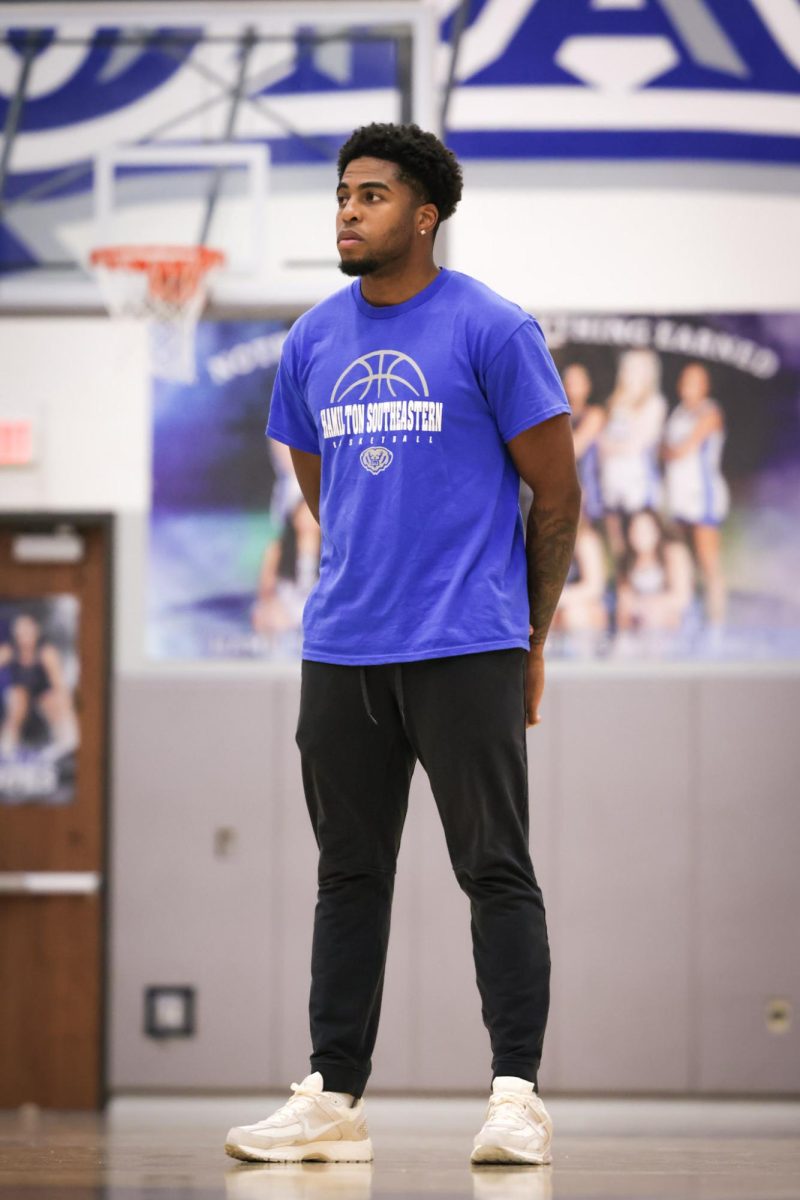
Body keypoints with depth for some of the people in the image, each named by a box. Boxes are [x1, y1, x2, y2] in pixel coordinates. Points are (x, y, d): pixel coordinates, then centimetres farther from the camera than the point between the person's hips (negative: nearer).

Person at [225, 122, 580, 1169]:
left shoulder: (493, 329, -5)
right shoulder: (313, 343, 10)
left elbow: (556, 496, 0)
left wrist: (528, 640, 5)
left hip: (468, 649, -5)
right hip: (341, 650, 5)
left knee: (496, 870, -5)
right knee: (350, 875, 8)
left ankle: (518, 1097, -3)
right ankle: (333, 1101, 12)